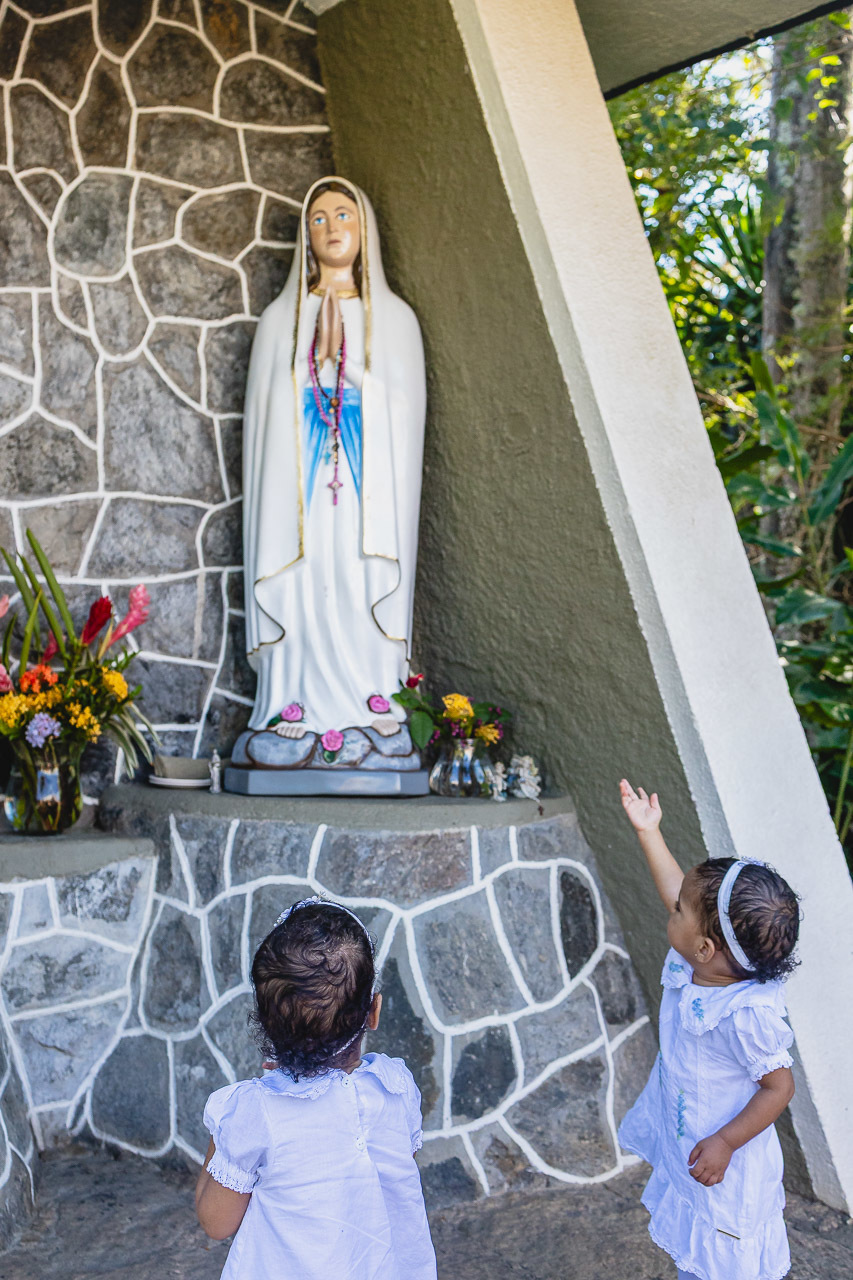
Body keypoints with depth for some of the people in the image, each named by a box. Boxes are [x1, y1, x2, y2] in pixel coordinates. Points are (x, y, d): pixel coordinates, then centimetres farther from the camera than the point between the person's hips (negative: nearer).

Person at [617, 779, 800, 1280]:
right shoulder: (691, 963, -16)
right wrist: (649, 832, 3)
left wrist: (725, 1143, -25)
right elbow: (678, 890, 1)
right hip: (681, 1132, 7)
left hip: (718, 1151, -7)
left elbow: (779, 1087, -25)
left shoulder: (748, 1014, -37)